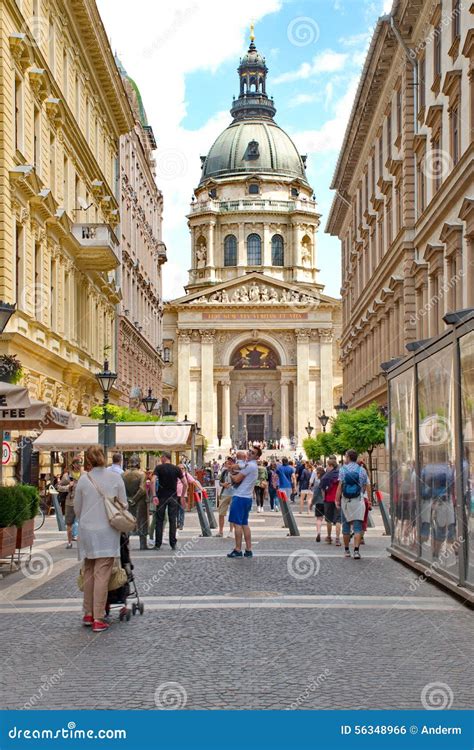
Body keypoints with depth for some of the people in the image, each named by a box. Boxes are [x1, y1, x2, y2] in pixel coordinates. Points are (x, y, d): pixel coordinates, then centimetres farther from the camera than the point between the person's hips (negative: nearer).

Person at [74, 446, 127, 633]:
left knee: (88, 573, 16)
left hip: (87, 531, 2)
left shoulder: (83, 479, -4)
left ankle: (88, 614, 22)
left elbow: (77, 508, 5)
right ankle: (98, 619, -2)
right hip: (108, 531, -1)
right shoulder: (115, 477, -5)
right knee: (102, 574, -2)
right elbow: (123, 504, 2)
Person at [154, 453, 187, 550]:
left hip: (162, 497, -1)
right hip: (173, 497, 1)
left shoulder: (159, 468, -2)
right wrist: (182, 496, 9)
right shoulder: (176, 469, 3)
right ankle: (173, 544, 5)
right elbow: (185, 484, -1)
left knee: (159, 521, 6)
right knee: (172, 520, 6)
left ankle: (158, 544, 6)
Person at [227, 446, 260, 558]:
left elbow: (236, 479, -15)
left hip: (240, 497, -10)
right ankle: (248, 550, 11)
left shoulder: (249, 465, -14)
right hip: (247, 497, 10)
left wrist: (232, 474, 5)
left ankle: (238, 550, -4)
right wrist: (235, 474, -1)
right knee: (244, 524, 12)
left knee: (237, 524, -5)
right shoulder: (253, 466, 18)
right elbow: (240, 479, 19)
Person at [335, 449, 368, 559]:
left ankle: (346, 550, 18)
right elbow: (365, 486, 5)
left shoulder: (343, 469, -3)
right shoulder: (362, 470, 2)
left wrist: (337, 499, -3)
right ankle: (356, 550, -11)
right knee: (357, 526, -1)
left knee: (346, 525, 11)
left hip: (346, 500, 0)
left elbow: (340, 486, -7)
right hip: (358, 500, 0)